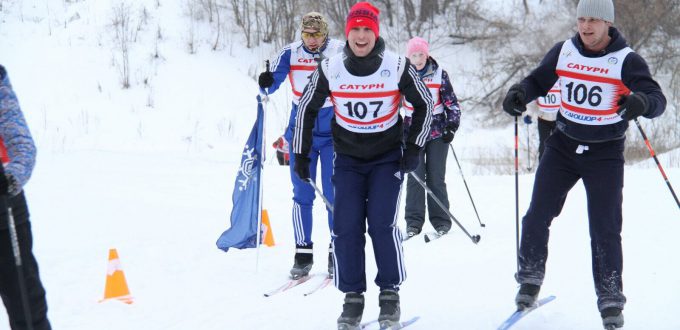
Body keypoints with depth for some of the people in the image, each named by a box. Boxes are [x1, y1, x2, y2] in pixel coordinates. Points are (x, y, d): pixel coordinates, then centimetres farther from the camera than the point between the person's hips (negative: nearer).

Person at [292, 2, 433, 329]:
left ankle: (390, 293, 2)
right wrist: (301, 153, 4)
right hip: (348, 158, 2)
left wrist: (414, 148, -5)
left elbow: (424, 104, 0)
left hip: (388, 157, -2)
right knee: (346, 227, -8)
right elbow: (307, 108, 4)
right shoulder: (330, 69, -10)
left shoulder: (397, 67, -13)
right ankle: (353, 296, 4)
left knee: (382, 224, -14)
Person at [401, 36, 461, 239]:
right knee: (415, 177, -4)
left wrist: (452, 125, -5)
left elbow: (452, 102, 5)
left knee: (436, 178, 0)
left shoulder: (439, 74, 0)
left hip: (437, 132, 0)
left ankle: (441, 221, 7)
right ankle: (414, 221, 0)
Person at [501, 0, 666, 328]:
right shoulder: (563, 52, -2)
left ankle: (610, 300, 6)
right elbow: (537, 81, 8)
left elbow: (657, 100, -22)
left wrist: (641, 102, -45)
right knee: (537, 216, 0)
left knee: (605, 228, -4)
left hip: (605, 154, -3)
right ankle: (530, 278, 19)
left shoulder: (626, 61, -13)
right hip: (563, 146, 3)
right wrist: (519, 93, -14)